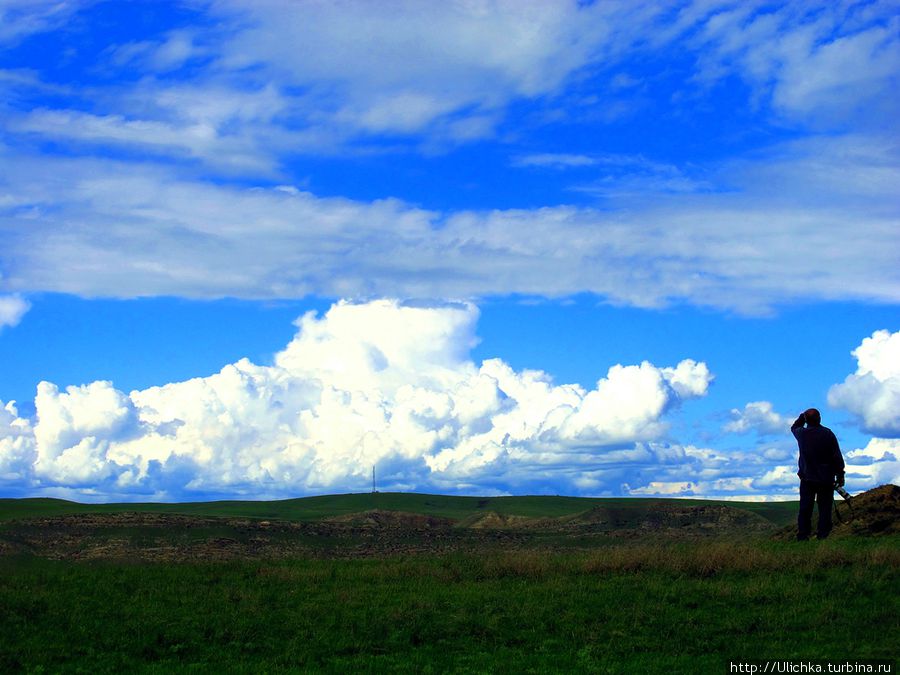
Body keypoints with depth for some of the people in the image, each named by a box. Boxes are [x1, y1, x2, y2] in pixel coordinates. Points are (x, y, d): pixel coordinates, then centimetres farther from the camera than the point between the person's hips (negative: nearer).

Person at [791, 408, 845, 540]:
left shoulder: (801, 434, -5)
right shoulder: (828, 434, -11)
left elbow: (794, 427, 23)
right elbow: (837, 457, -7)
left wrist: (802, 416, 19)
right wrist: (840, 475, 1)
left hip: (807, 478, 2)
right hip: (826, 479, -2)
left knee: (805, 508, 7)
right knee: (825, 508, 4)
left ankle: (802, 535, 6)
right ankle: (823, 535, 0)